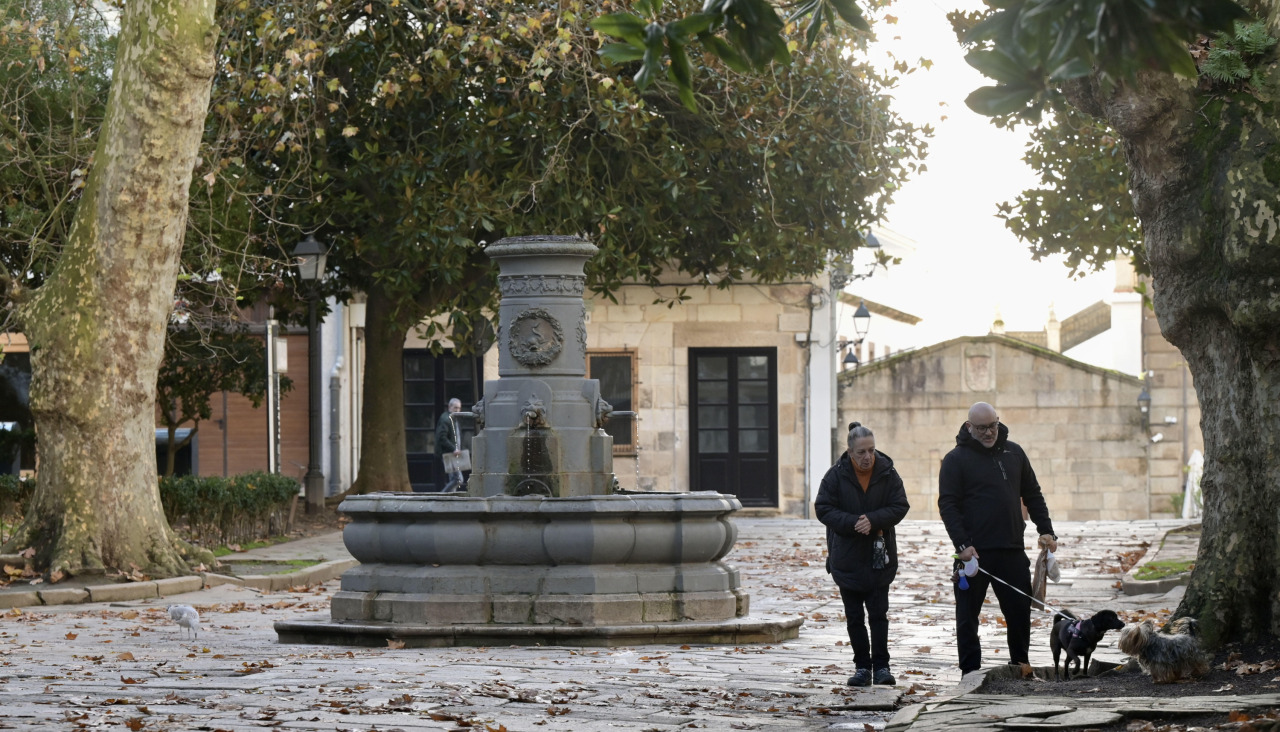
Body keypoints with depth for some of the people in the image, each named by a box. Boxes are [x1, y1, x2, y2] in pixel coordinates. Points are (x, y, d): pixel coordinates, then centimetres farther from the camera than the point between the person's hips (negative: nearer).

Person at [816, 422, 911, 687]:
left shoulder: (887, 473, -4)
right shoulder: (836, 475, -7)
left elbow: (900, 506, -4)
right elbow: (823, 508, -7)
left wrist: (873, 520, -20)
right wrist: (853, 523, -21)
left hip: (879, 558, 0)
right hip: (847, 558, 0)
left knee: (879, 614, -1)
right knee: (854, 617, 6)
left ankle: (881, 665, 4)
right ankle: (862, 666, 14)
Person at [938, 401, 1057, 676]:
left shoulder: (1014, 453, 12)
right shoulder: (956, 459, -2)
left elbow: (1033, 495, 19)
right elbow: (947, 505, -8)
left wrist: (1045, 530, 8)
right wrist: (962, 544, -18)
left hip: (1012, 551, 4)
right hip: (973, 552, -4)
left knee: (1020, 611, 6)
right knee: (968, 614, 1)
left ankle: (1020, 665, 19)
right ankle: (970, 671, 7)